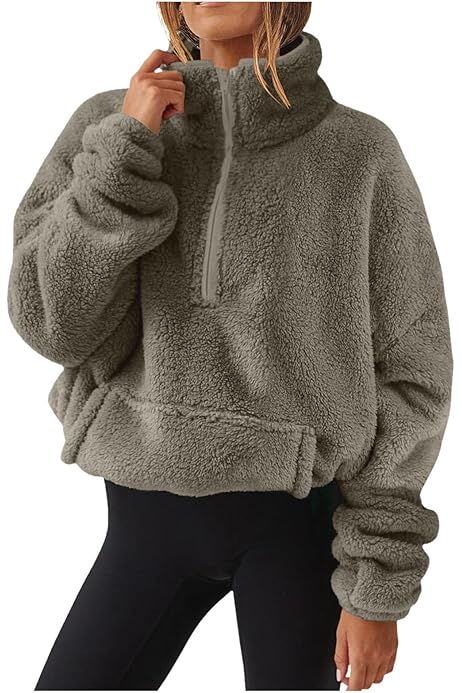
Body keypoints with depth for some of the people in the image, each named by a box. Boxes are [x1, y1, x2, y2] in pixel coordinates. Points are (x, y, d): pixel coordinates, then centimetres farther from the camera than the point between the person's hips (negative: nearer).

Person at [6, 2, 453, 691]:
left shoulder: (362, 152, -8)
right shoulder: (109, 127, -2)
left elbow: (408, 373, -6)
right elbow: (56, 324, -12)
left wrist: (379, 584, -8)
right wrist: (125, 146, -18)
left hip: (298, 520, -2)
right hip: (150, 517, 2)